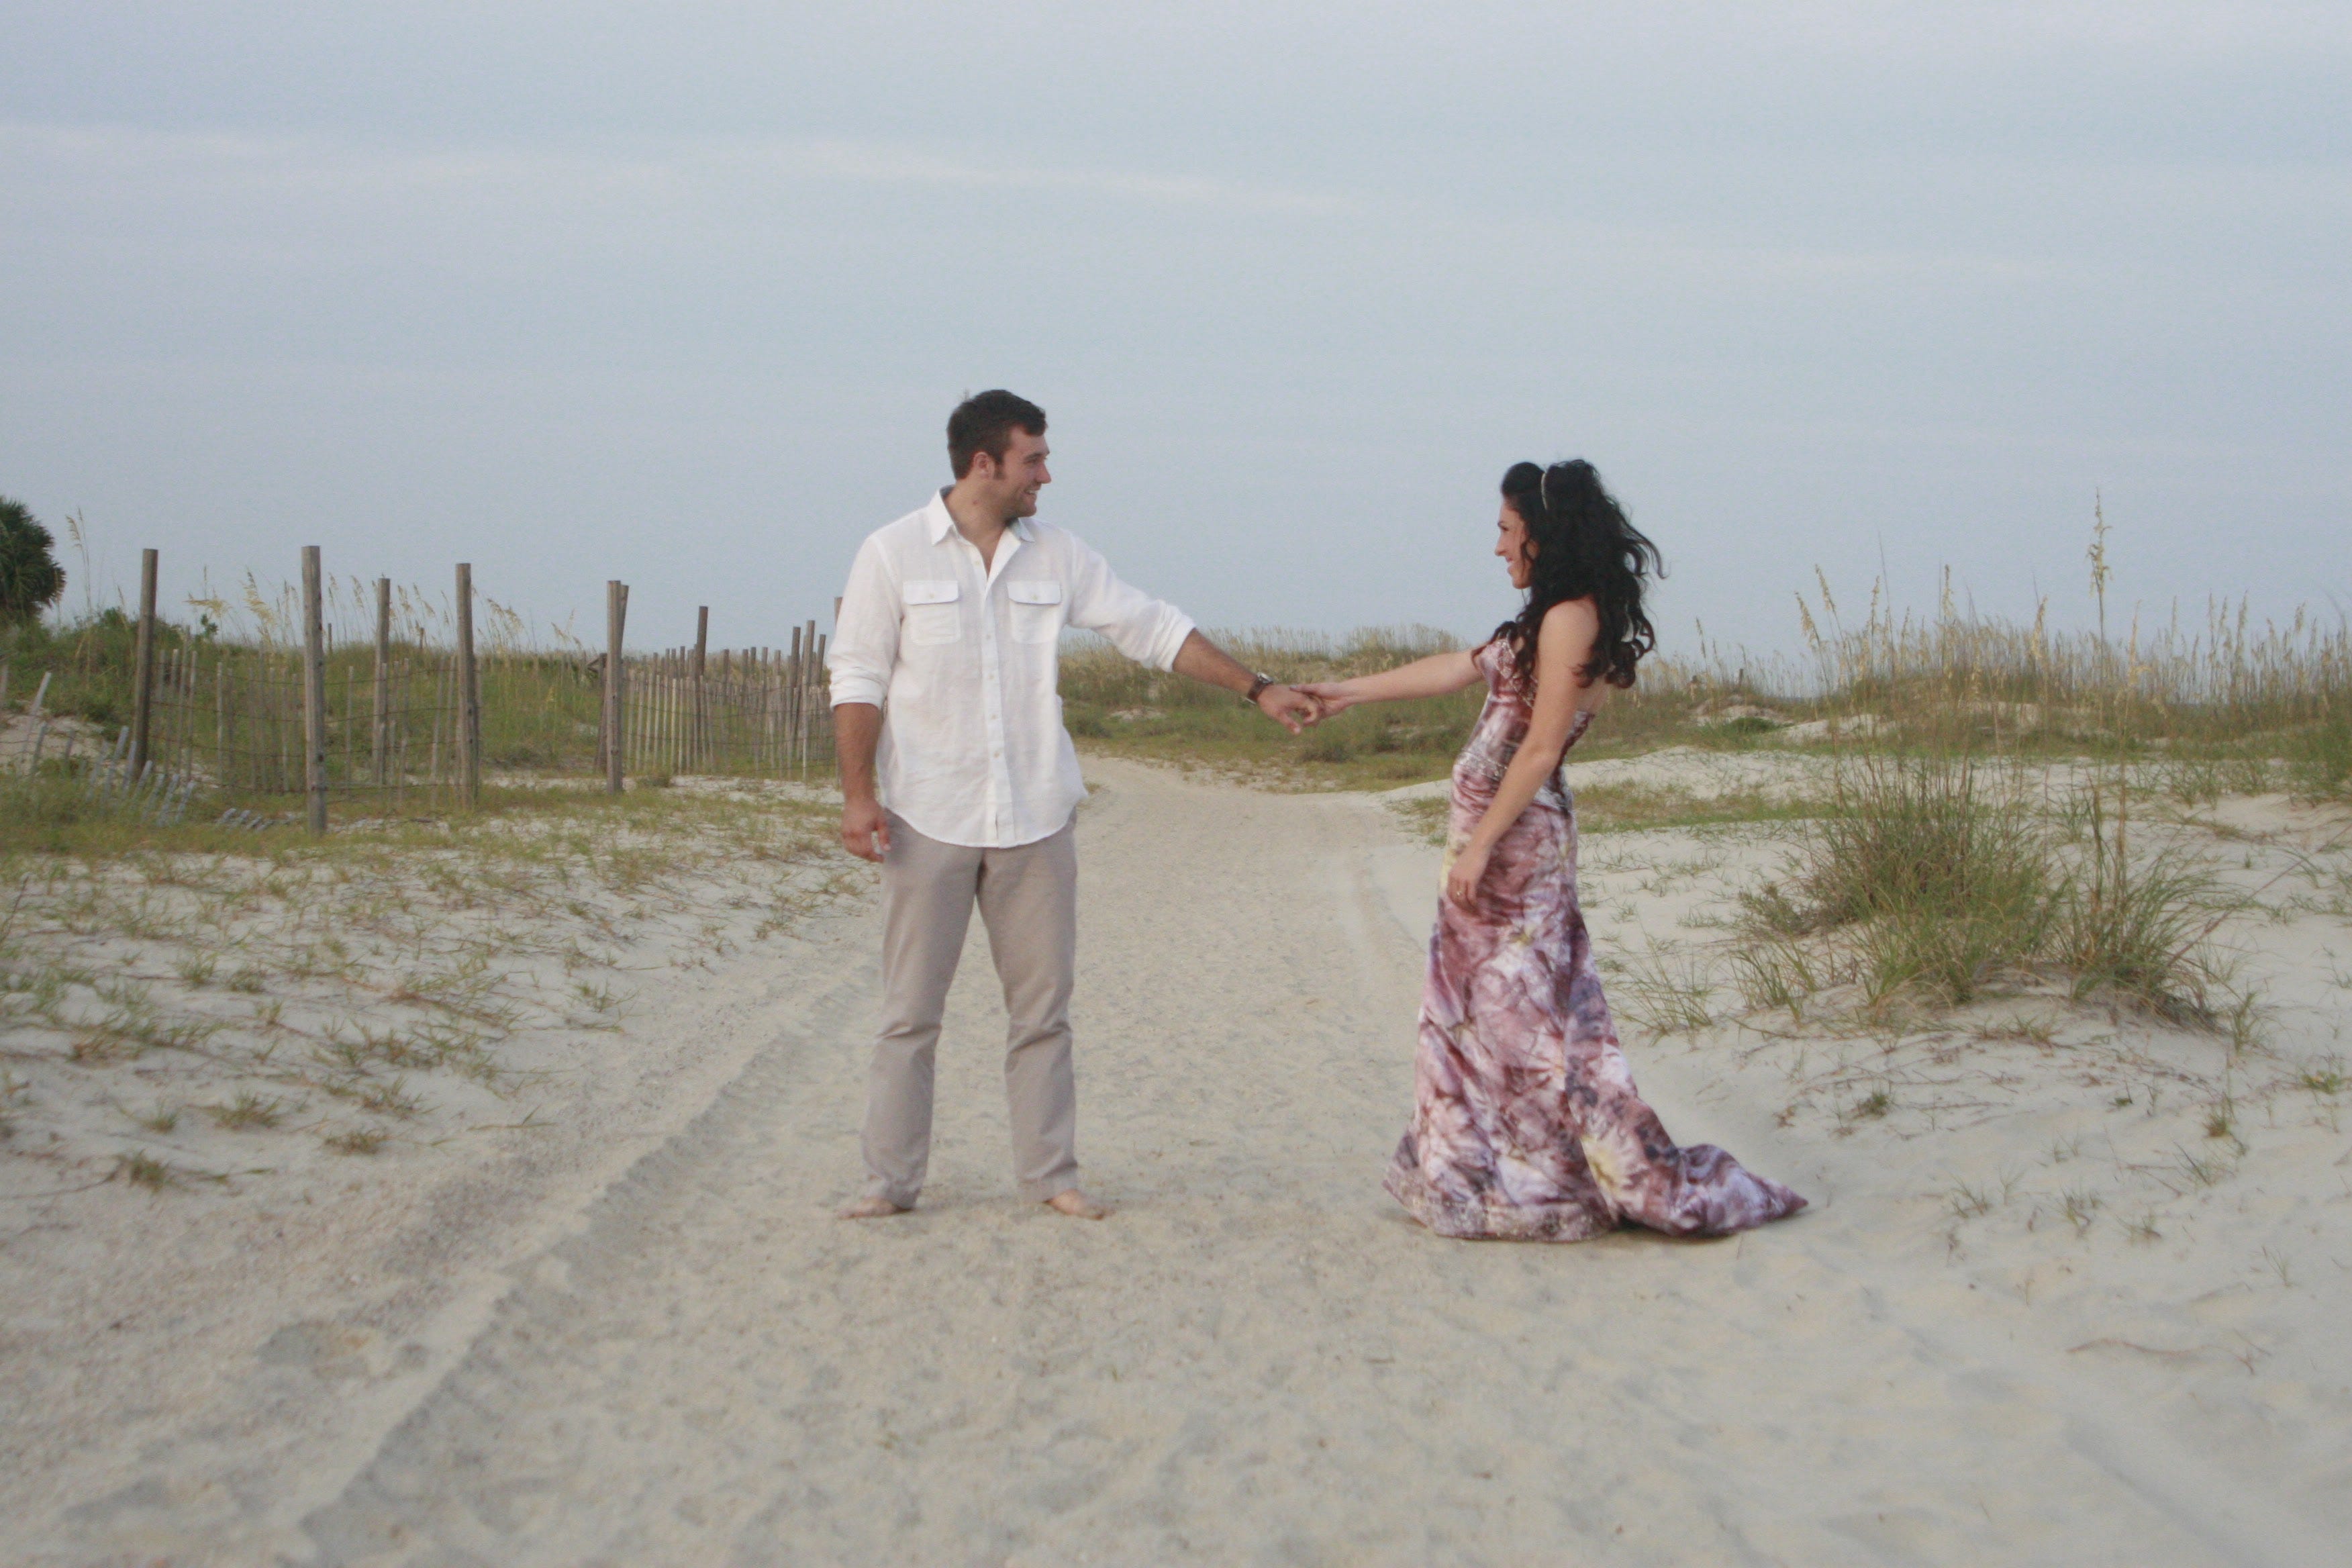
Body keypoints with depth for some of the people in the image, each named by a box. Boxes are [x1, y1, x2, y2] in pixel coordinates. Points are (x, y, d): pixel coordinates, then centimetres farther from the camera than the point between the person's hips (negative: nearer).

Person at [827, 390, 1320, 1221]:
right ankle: (890, 1181, 6)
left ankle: (1050, 1173, 14)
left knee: (1042, 1007, 5)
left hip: (1036, 818, 3)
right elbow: (858, 678, -2)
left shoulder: (1056, 557, 8)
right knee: (911, 1010, 0)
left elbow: (1154, 630, 13)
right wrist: (858, 794, -10)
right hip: (929, 819, -3)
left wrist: (1257, 688, 11)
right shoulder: (893, 554, -2)